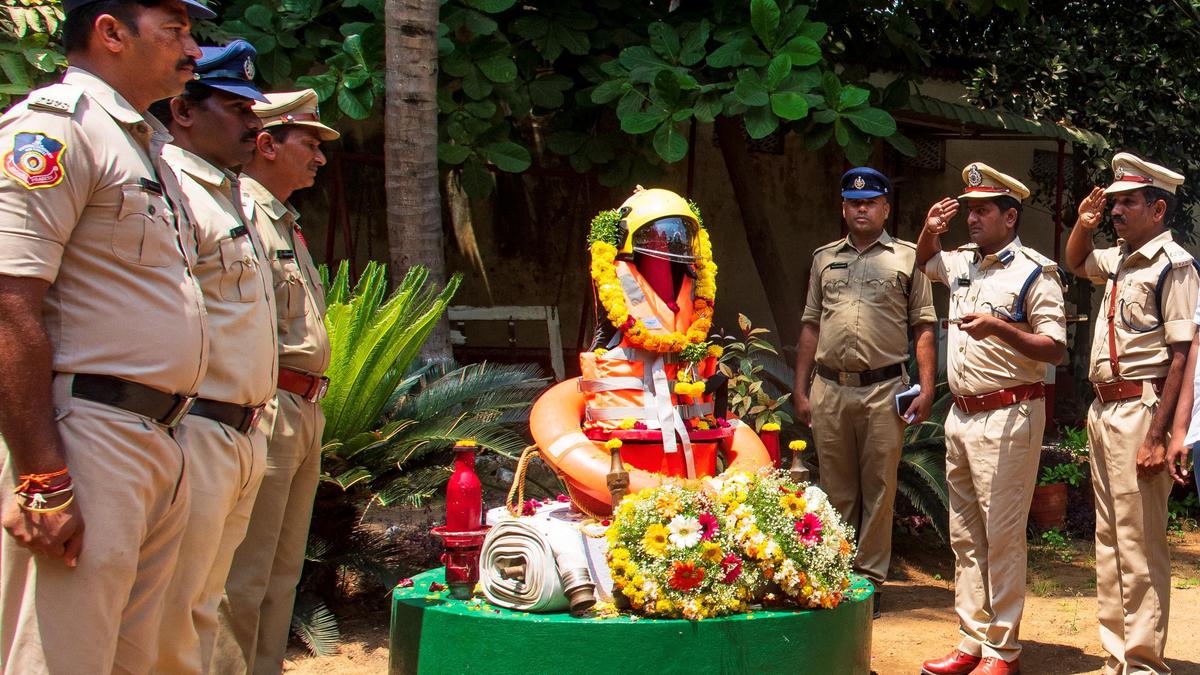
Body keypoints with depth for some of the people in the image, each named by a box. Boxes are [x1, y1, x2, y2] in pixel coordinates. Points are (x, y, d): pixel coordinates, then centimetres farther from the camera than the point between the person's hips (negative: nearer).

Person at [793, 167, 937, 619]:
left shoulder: (907, 258, 5)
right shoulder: (825, 258, 15)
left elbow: (923, 327, 3)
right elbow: (810, 326, 15)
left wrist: (927, 388, -6)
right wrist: (801, 390, 10)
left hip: (883, 389, -3)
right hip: (829, 389, 3)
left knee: (879, 489, 2)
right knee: (836, 491, 9)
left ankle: (870, 577, 11)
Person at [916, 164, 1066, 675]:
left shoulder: (1035, 272, -8)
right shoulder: (961, 261, 12)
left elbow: (1056, 349, -13)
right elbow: (923, 262, 35)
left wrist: (999, 326, -24)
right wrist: (930, 231, 14)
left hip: (1008, 417, -8)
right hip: (961, 416, 8)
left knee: (1002, 536, -5)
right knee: (965, 536, 10)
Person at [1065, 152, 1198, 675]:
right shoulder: (1120, 259, 13)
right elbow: (1075, 262, 36)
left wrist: (1157, 436, -22)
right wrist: (1083, 224, 13)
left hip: (1141, 409, -9)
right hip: (1104, 410, 9)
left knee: (1139, 543, -5)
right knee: (1109, 539, 14)